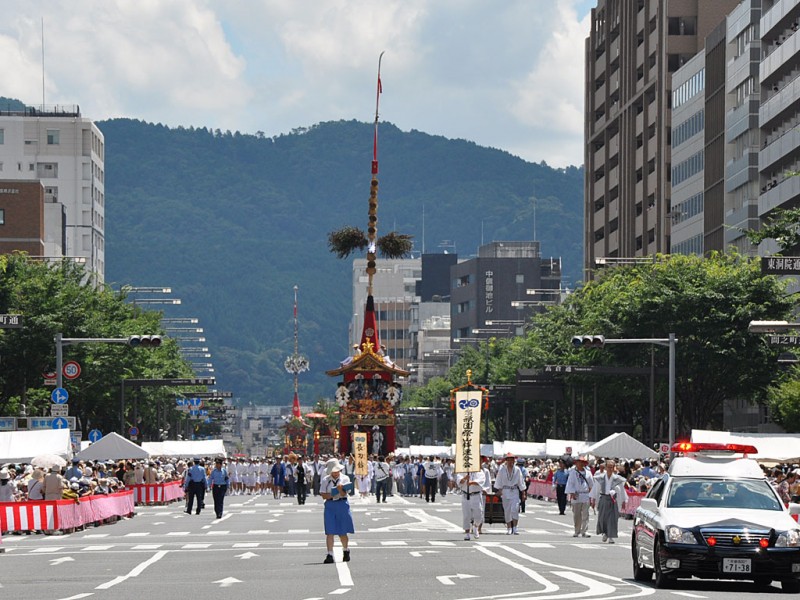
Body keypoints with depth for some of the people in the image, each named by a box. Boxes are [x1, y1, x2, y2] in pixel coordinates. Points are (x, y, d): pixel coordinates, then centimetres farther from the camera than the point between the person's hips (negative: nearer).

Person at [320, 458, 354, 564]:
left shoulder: (345, 478, 1)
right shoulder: (325, 480, 4)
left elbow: (344, 493, -10)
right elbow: (323, 495, -1)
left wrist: (340, 489, -31)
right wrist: (332, 494, -17)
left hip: (342, 505, 0)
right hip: (330, 505, 0)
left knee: (342, 532, 8)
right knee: (329, 532, -7)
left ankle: (346, 551, 33)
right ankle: (330, 555, -7)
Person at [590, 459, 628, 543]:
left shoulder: (617, 479, -1)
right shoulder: (600, 478, 2)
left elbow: (622, 490, 8)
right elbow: (596, 489, 10)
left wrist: (623, 501, 9)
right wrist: (593, 499, 9)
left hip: (613, 500, -1)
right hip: (603, 499, 1)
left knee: (612, 518, -5)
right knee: (602, 517, 2)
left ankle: (610, 537, 1)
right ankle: (605, 533, 28)